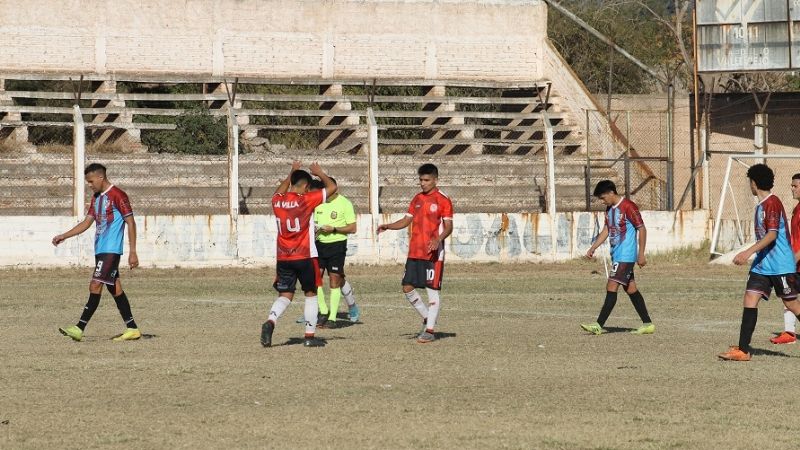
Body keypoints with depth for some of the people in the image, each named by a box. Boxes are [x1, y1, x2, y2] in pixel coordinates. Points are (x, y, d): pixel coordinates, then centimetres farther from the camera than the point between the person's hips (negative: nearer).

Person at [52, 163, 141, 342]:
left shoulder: (117, 195, -10)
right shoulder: (96, 198, 16)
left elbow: (130, 223, -11)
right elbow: (87, 222, 21)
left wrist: (133, 252, -13)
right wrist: (64, 236, 12)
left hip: (111, 250, -9)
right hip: (100, 250, 9)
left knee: (95, 286, -13)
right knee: (114, 288, 9)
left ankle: (79, 328, -15)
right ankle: (132, 328, 13)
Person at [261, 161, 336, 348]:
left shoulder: (277, 201, 4)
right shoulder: (306, 200, -11)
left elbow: (280, 192, 31)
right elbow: (332, 187, -4)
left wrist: (292, 173, 37)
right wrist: (320, 173, 13)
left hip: (283, 259, 4)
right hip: (305, 257, -4)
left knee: (285, 295, 9)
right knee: (311, 294, 10)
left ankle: (270, 321, -19)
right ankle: (310, 336, 8)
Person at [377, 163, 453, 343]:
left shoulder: (443, 200, -5)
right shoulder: (417, 199, 14)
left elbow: (448, 227, -8)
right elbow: (407, 220, 16)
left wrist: (438, 239, -26)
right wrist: (388, 226, 1)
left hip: (433, 253, -7)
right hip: (414, 252, 7)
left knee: (433, 290, -4)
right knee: (407, 287, 4)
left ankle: (429, 331, -2)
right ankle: (427, 318, 21)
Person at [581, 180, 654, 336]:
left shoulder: (628, 207, -14)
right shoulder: (610, 209, 13)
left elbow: (642, 229, -13)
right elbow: (606, 230, 20)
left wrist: (641, 254, -14)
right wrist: (592, 248, 12)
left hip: (625, 256, -9)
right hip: (617, 255, 9)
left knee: (611, 287, -12)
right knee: (631, 289, 9)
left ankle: (599, 325, -15)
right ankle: (647, 324, 14)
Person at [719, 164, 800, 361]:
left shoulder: (772, 203, -15)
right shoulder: (761, 205, 14)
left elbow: (772, 234, -24)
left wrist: (749, 252, -30)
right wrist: (750, 254, 29)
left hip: (780, 265, -9)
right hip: (762, 264, 9)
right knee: (750, 300, -2)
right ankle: (743, 350, -6)